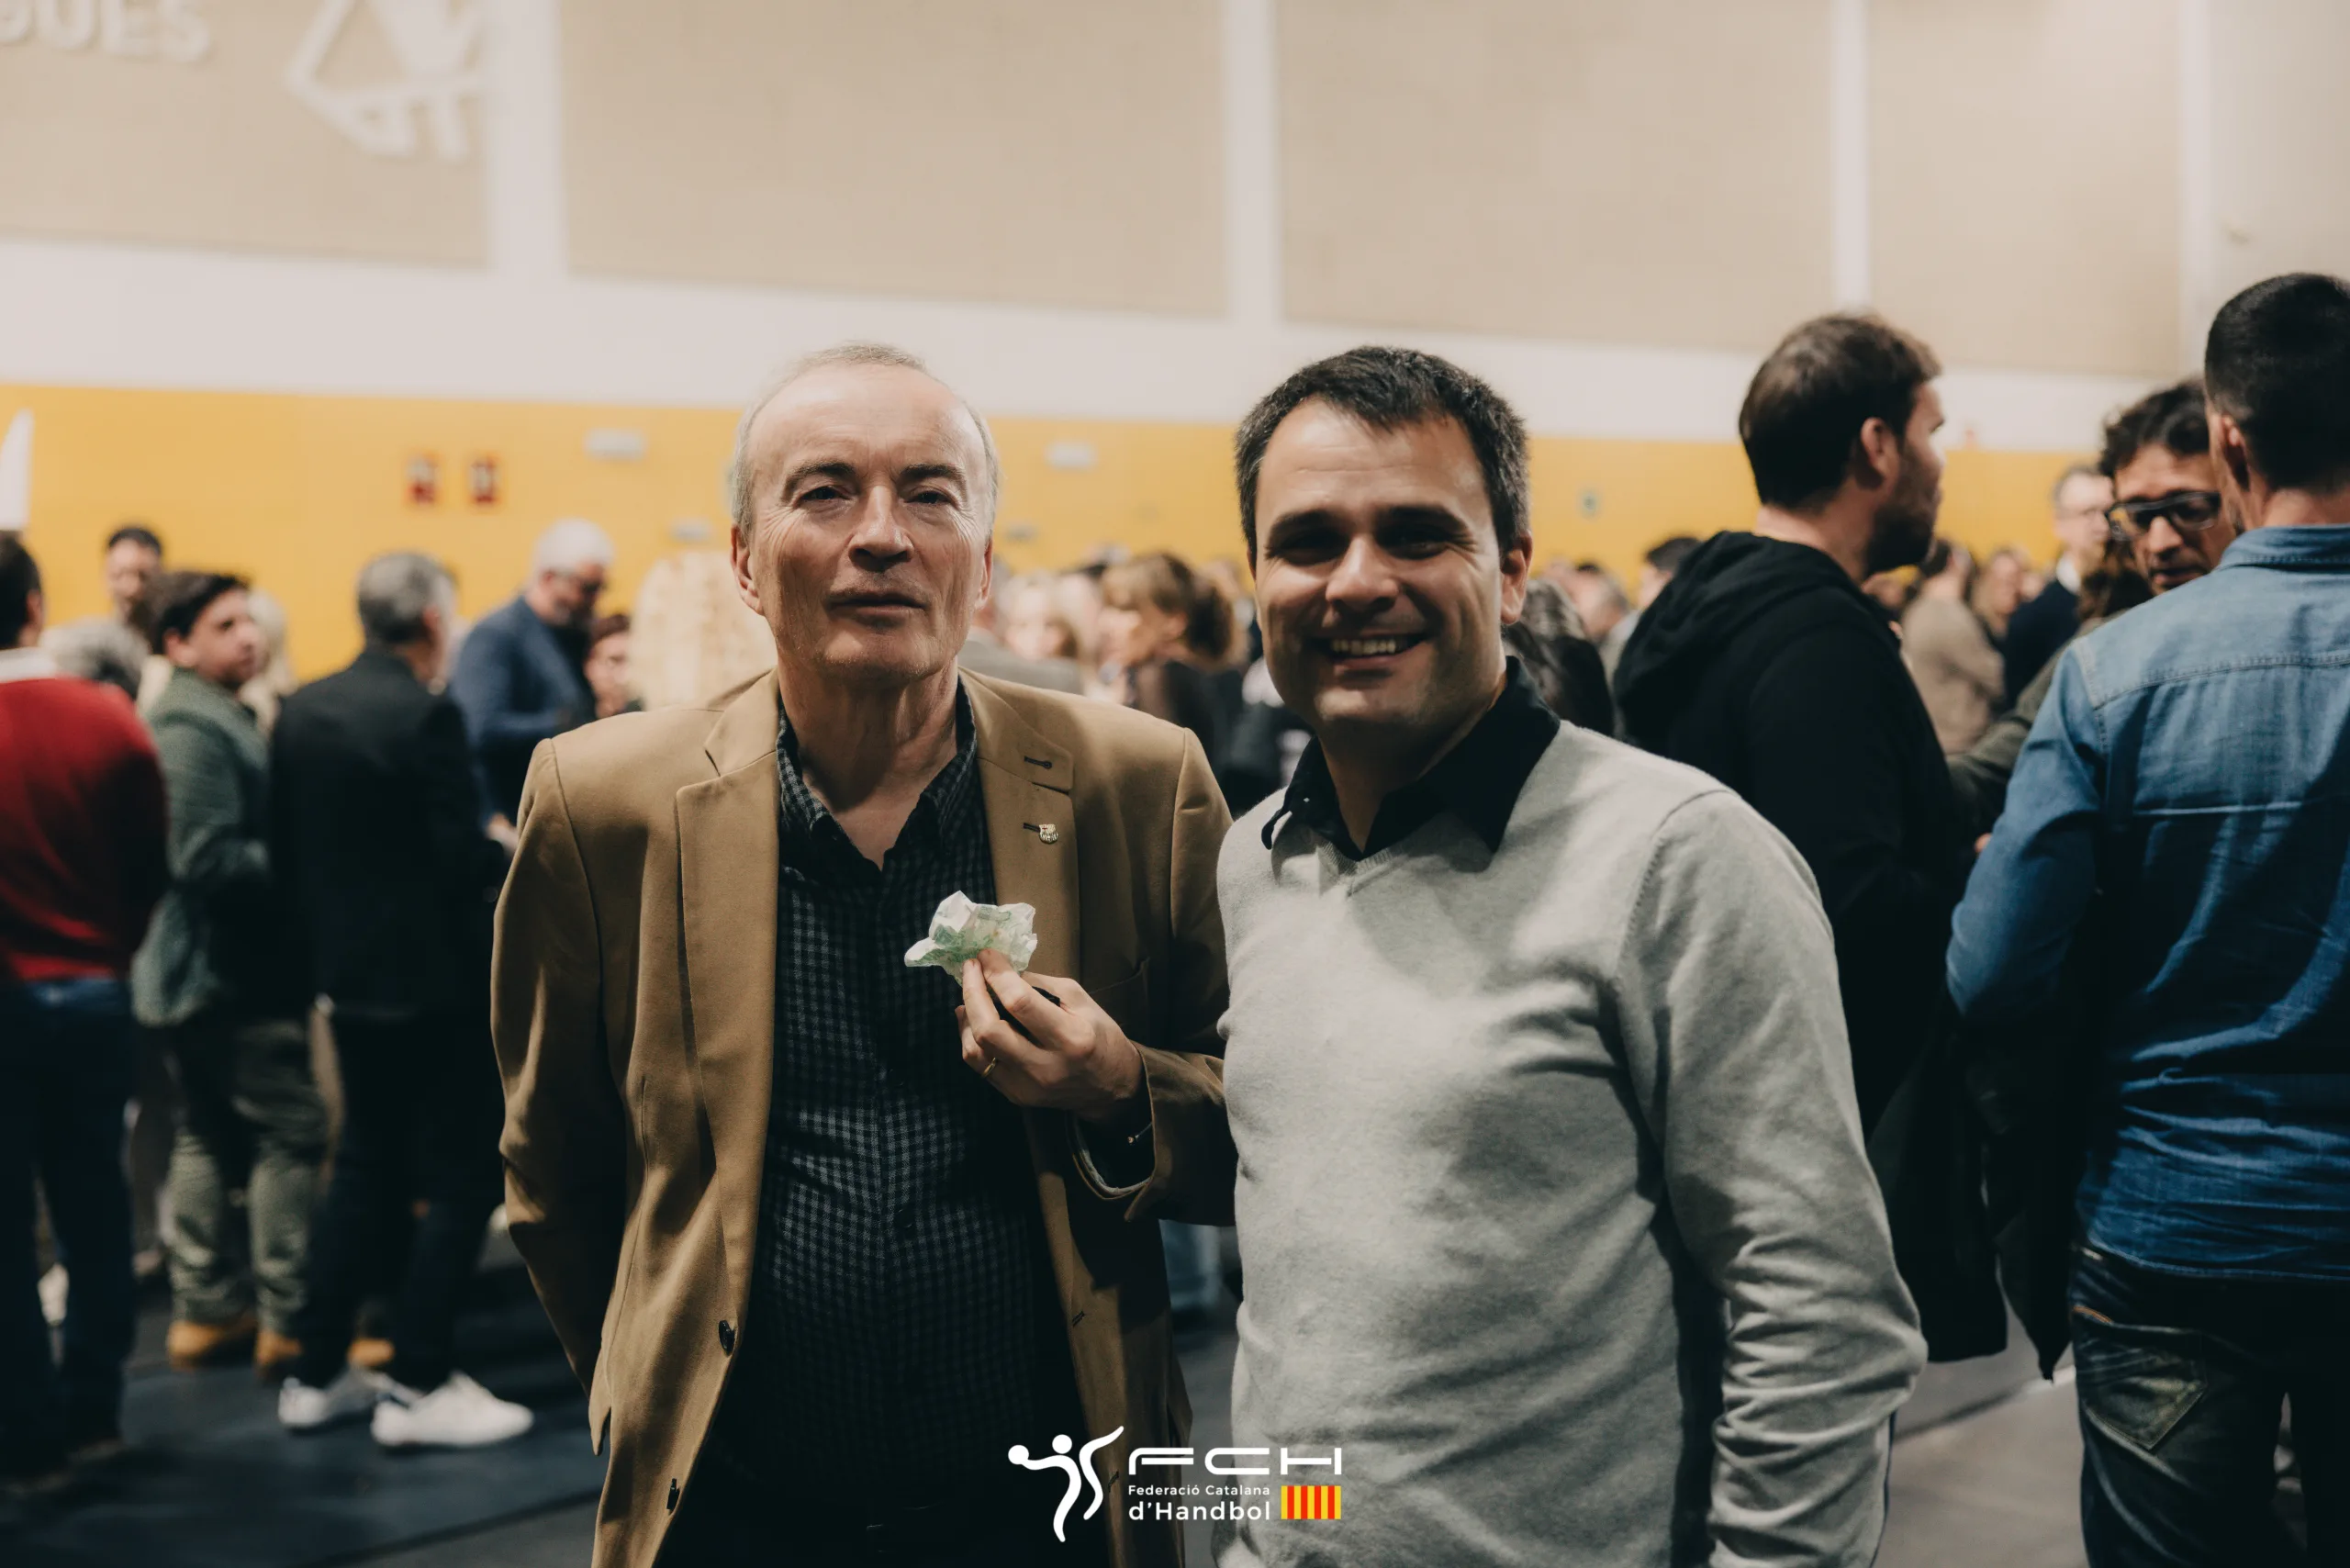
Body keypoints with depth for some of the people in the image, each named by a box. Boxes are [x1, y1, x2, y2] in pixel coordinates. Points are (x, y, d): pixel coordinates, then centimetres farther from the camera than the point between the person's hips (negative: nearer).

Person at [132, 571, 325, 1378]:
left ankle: (205, 1309, 23)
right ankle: (288, 1320, 0)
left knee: (210, 1134, 15)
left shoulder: (217, 716, 14)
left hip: (209, 969, 11)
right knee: (293, 1132, -6)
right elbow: (207, 859, -25)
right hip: (232, 970, -11)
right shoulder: (192, 728, -18)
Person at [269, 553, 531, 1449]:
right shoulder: (427, 716, -18)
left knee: (365, 1167, 18)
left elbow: (282, 848, 10)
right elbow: (464, 859, -20)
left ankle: (317, 1374, 23)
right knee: (461, 1177, 3)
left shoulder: (302, 710, 6)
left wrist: (327, 930, 19)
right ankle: (419, 1386, 5)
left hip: (348, 978, 8)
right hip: (435, 981, -8)